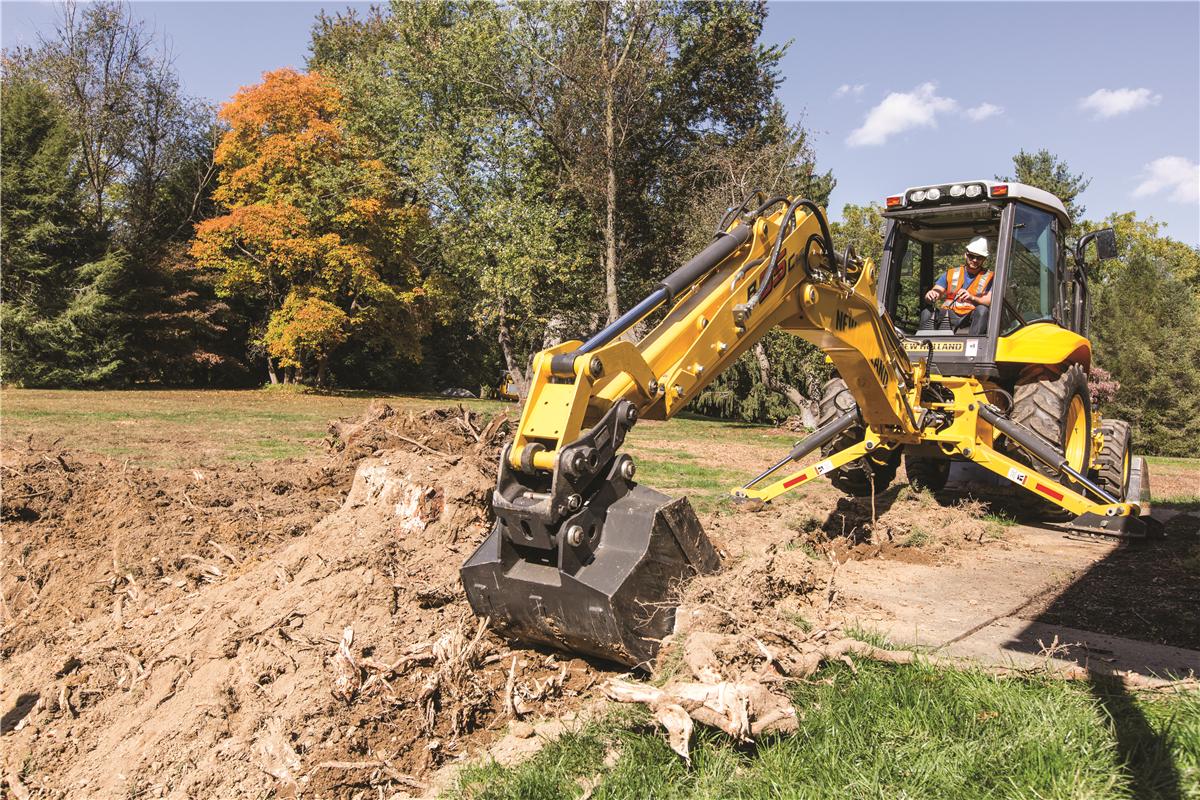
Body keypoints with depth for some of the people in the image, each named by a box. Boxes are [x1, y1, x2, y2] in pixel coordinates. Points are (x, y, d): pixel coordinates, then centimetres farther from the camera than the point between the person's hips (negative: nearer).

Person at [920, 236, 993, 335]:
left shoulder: (989, 278, 8)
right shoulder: (951, 274, 16)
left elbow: (990, 302, -8)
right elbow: (935, 292, 5)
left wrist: (972, 298, -29)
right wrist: (930, 295, -22)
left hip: (974, 316, -2)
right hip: (949, 314, 2)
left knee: (982, 309, -34)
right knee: (926, 312, -25)